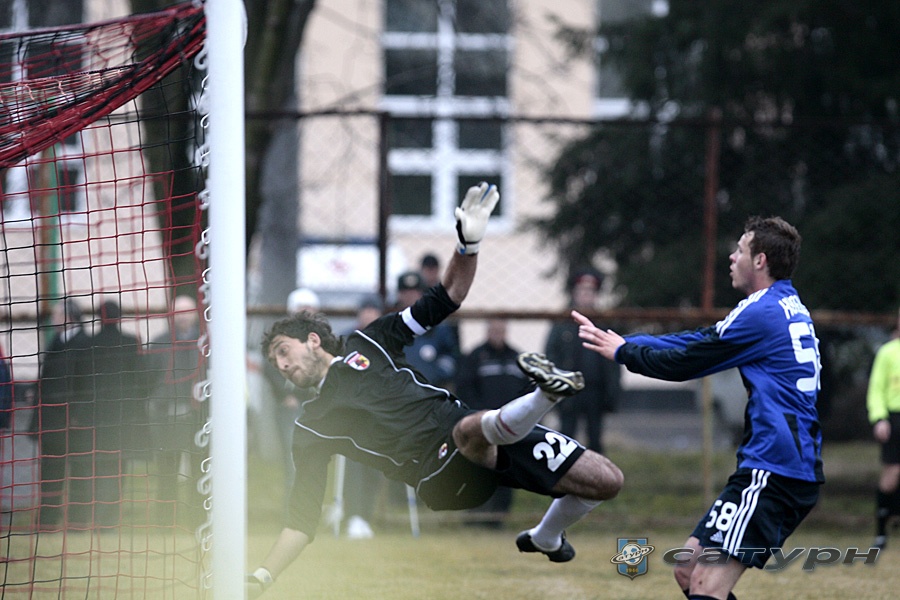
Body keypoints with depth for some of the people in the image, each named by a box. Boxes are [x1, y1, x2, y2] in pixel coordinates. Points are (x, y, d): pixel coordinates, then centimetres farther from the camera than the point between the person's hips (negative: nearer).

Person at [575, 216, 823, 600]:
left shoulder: (762, 314, -13)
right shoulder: (789, 309, 19)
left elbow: (682, 363, -6)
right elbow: (698, 342, 22)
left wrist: (622, 351, 10)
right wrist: (620, 341, 19)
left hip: (773, 472, -10)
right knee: (688, 569, 12)